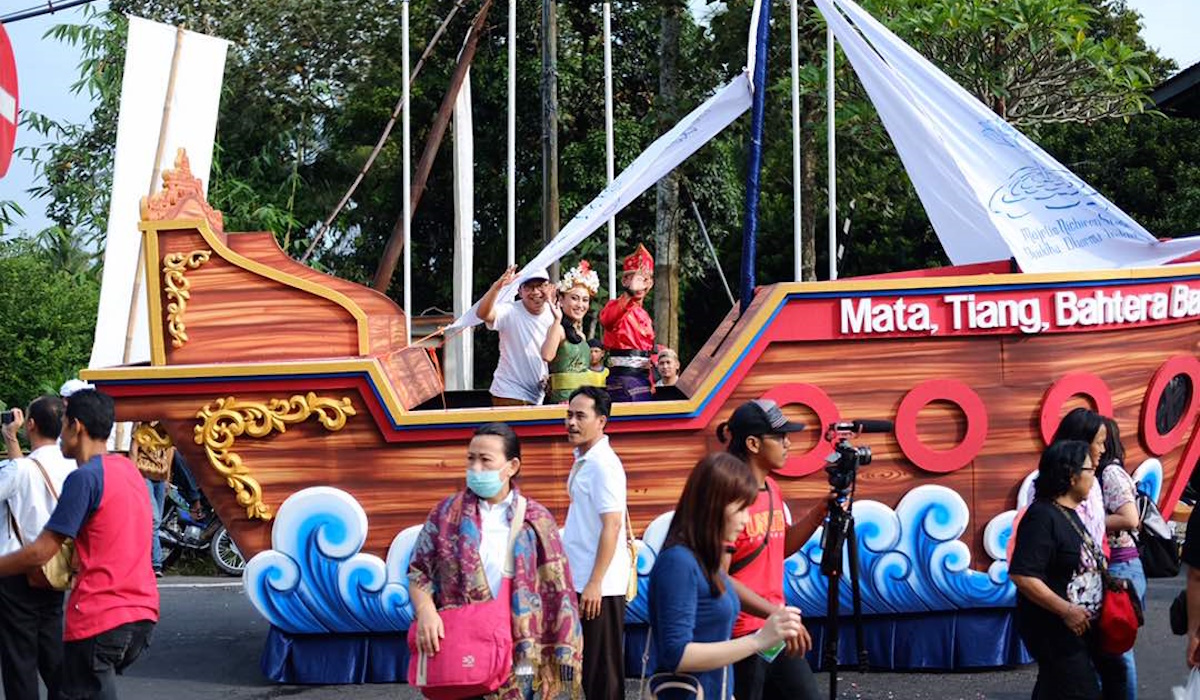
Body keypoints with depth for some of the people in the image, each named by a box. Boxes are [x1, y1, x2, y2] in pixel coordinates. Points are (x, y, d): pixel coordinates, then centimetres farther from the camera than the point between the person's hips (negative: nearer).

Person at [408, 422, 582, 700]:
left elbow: (556, 590, 4)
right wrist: (425, 611, -13)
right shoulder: (446, 514, 7)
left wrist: (560, 655, 0)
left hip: (517, 653, 0)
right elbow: (419, 572, 7)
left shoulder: (536, 520, 4)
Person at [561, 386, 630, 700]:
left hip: (599, 586, -9)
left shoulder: (603, 465, -15)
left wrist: (595, 583, -21)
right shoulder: (583, 460, 12)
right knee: (588, 665, 15)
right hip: (582, 580, 9)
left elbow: (612, 526, -20)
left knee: (603, 668, -3)